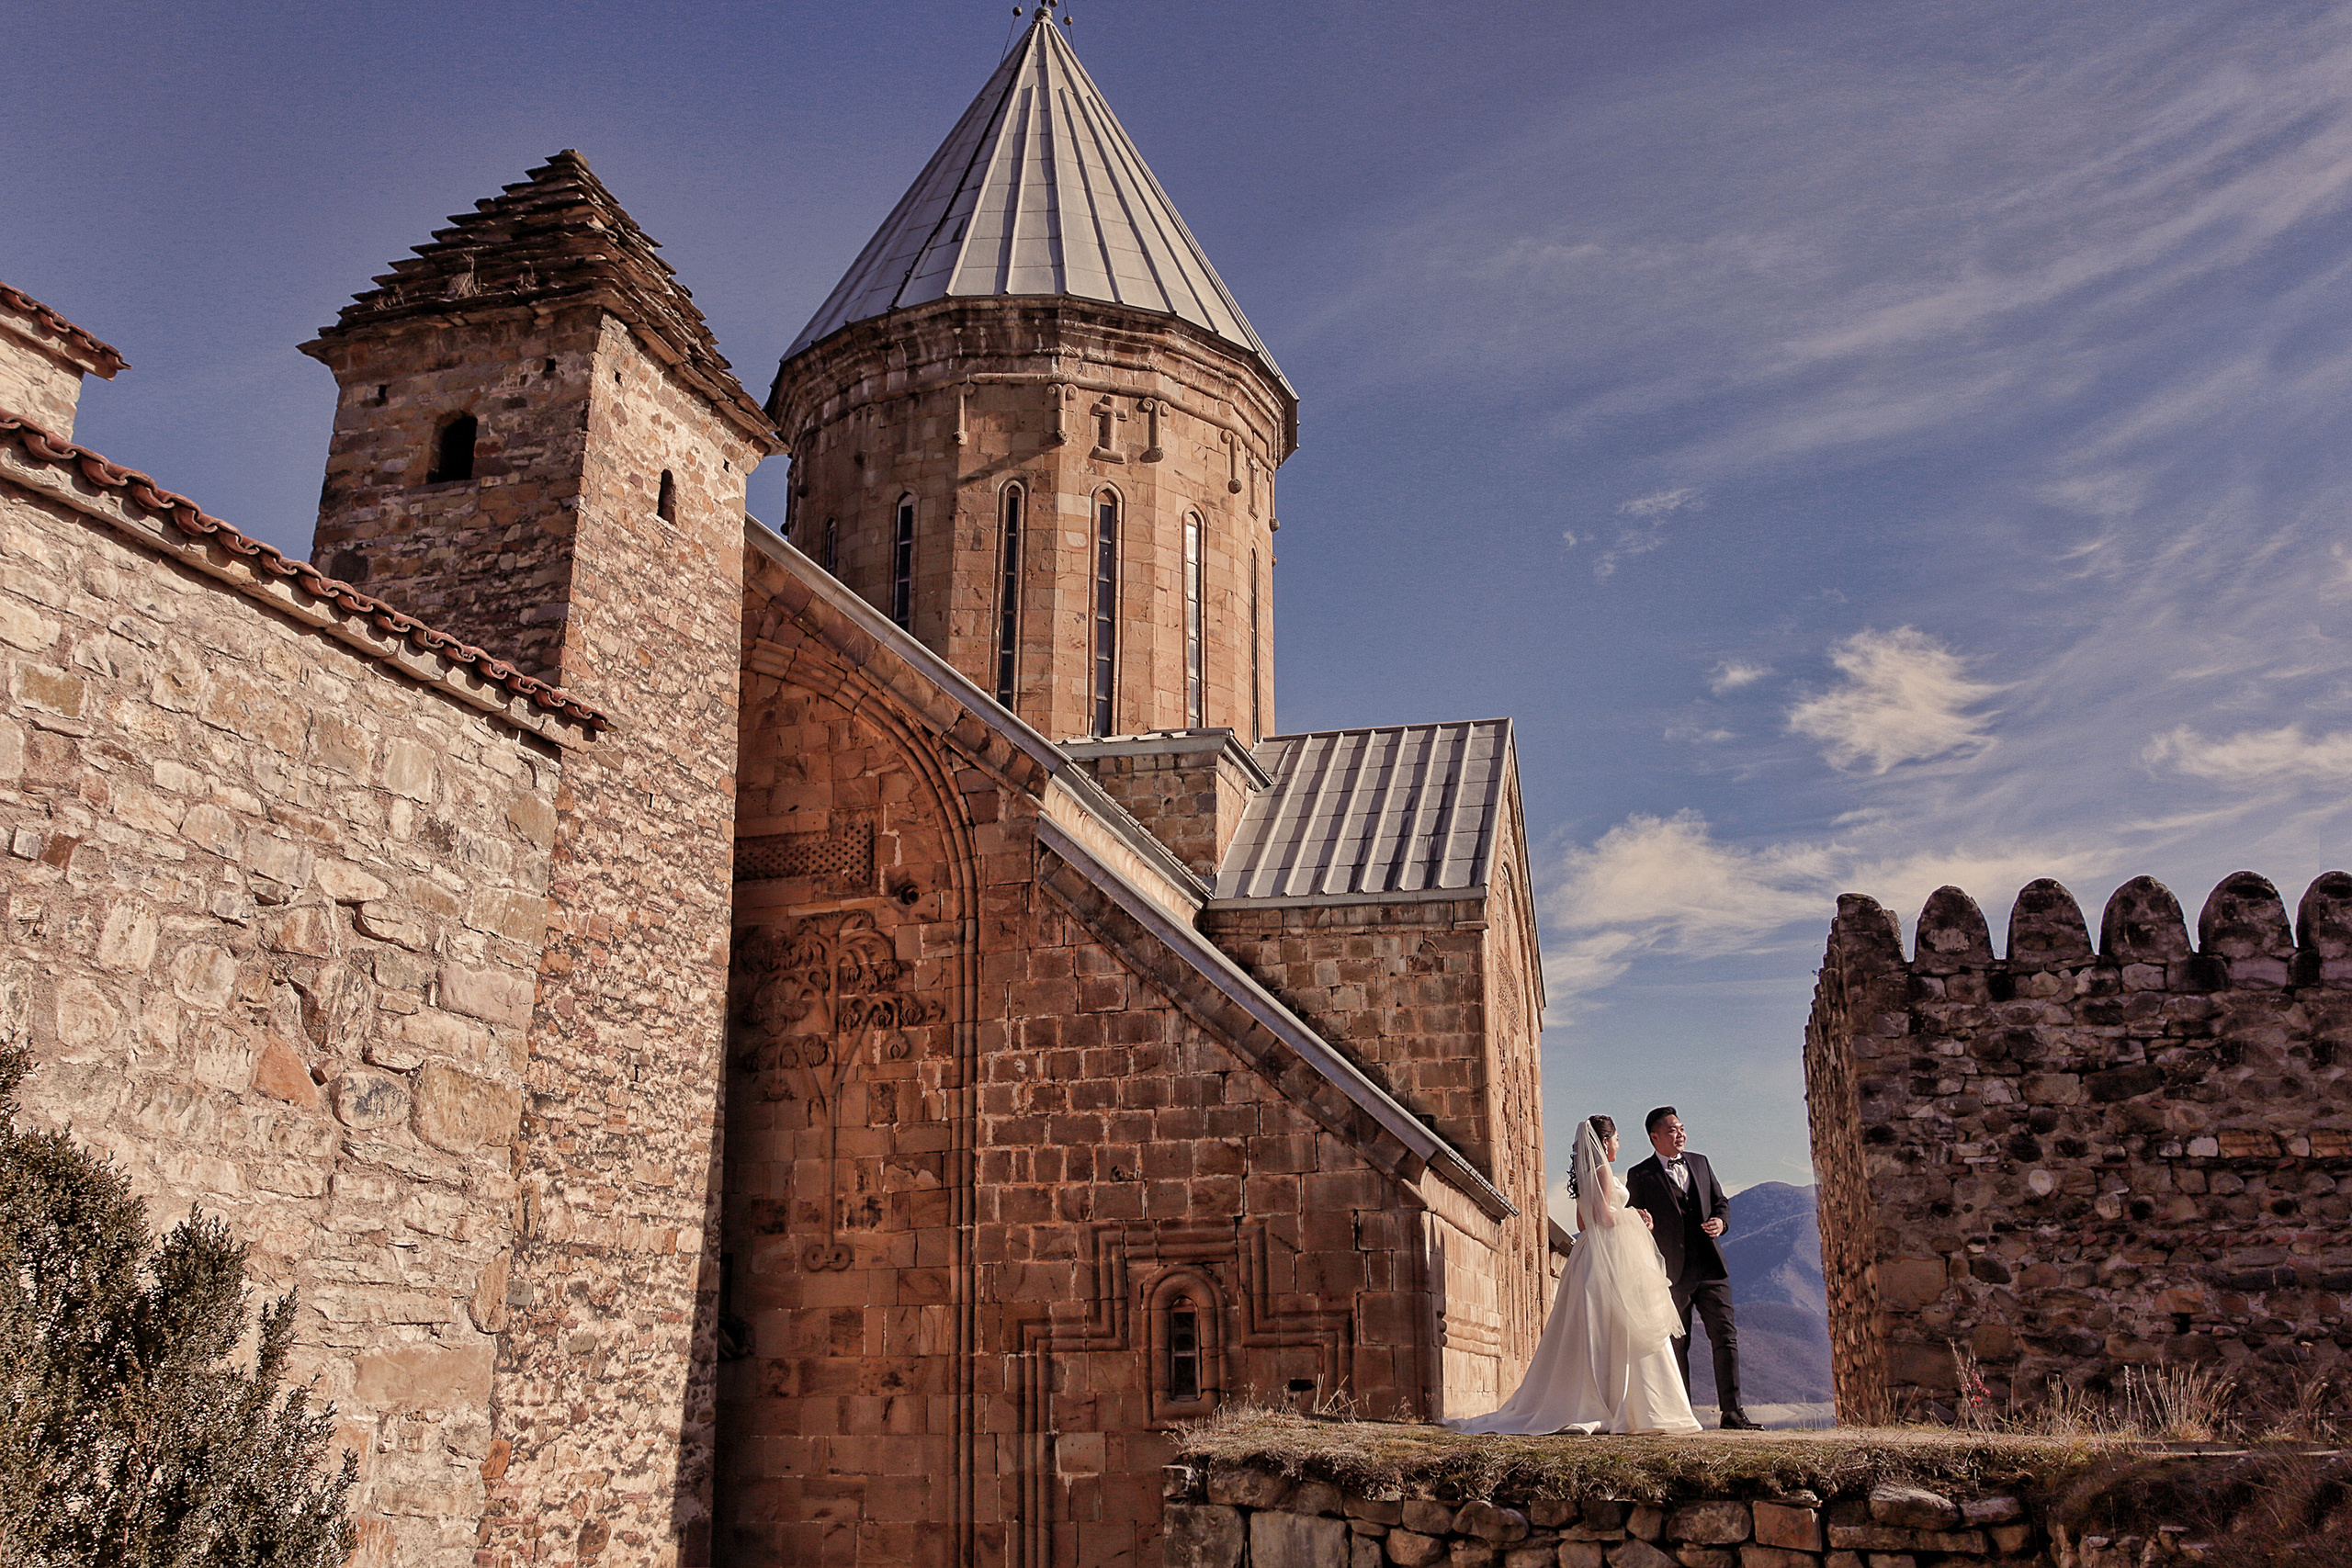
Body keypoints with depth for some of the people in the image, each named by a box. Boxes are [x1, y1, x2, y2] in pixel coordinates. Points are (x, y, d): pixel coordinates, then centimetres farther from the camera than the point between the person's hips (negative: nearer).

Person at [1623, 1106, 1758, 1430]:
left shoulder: (1700, 1162, 15)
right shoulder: (1640, 1176, 1)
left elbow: (1721, 1202, 19)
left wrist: (1720, 1221, -3)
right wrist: (1644, 1226, -21)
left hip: (1711, 1268, 3)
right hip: (1673, 1272, -3)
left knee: (1726, 1338, -3)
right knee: (1676, 1346, 2)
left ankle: (1731, 1412, 1)